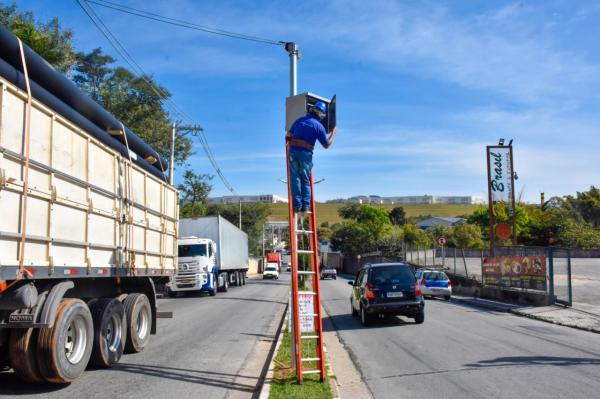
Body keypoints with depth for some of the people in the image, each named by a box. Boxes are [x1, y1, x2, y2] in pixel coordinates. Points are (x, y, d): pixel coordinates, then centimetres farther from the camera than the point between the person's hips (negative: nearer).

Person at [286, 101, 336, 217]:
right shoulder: (319, 126, 0)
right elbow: (326, 145, 5)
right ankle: (305, 205, 3)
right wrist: (333, 134, 19)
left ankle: (297, 205, -3)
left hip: (293, 151, 2)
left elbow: (288, 135, 20)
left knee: (295, 178, 4)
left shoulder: (299, 120, 12)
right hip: (306, 153, -2)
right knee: (305, 179, 11)